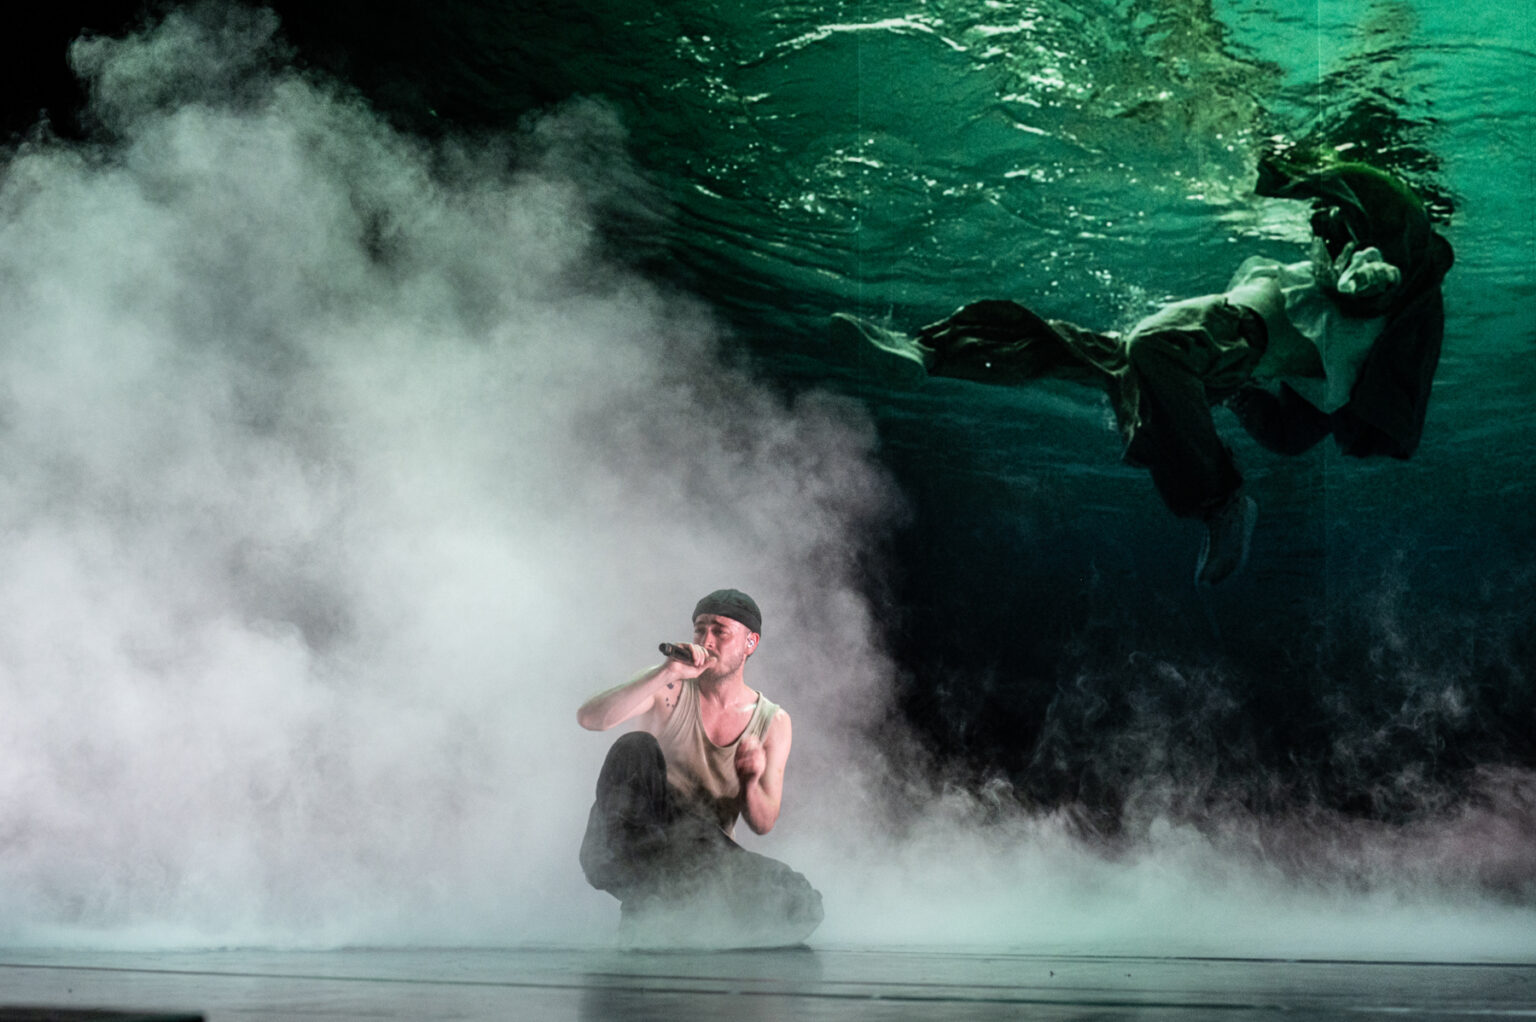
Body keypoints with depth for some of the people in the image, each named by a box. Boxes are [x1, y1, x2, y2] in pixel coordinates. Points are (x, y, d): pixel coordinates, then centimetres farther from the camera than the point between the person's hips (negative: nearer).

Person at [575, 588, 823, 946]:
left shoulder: (773, 722, 7)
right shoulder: (669, 690, 0)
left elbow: (763, 824, 5)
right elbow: (589, 718, -18)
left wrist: (751, 782, -17)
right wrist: (667, 672, -23)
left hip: (703, 857, 3)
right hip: (631, 846, -3)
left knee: (802, 907, -23)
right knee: (636, 746, -28)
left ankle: (658, 917, -19)